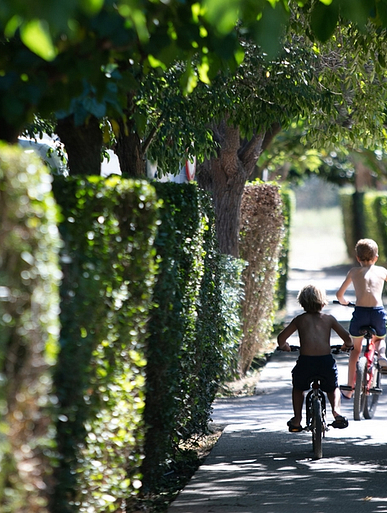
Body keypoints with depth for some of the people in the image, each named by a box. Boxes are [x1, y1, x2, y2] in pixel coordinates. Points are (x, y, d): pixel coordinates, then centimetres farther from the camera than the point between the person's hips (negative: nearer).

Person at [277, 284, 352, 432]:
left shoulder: (299, 319, 13)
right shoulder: (328, 319, 14)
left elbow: (281, 337, 12)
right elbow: (346, 336, 13)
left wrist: (283, 345, 36)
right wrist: (347, 345, 36)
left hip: (305, 361, 0)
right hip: (326, 361, 1)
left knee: (298, 388, 30)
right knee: (333, 388, 29)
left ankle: (297, 418, 21)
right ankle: (336, 410, 3)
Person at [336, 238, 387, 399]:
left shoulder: (354, 271, 11)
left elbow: (339, 294, 14)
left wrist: (343, 302, 36)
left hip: (360, 313, 0)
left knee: (355, 349, 19)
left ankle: (349, 389, 20)